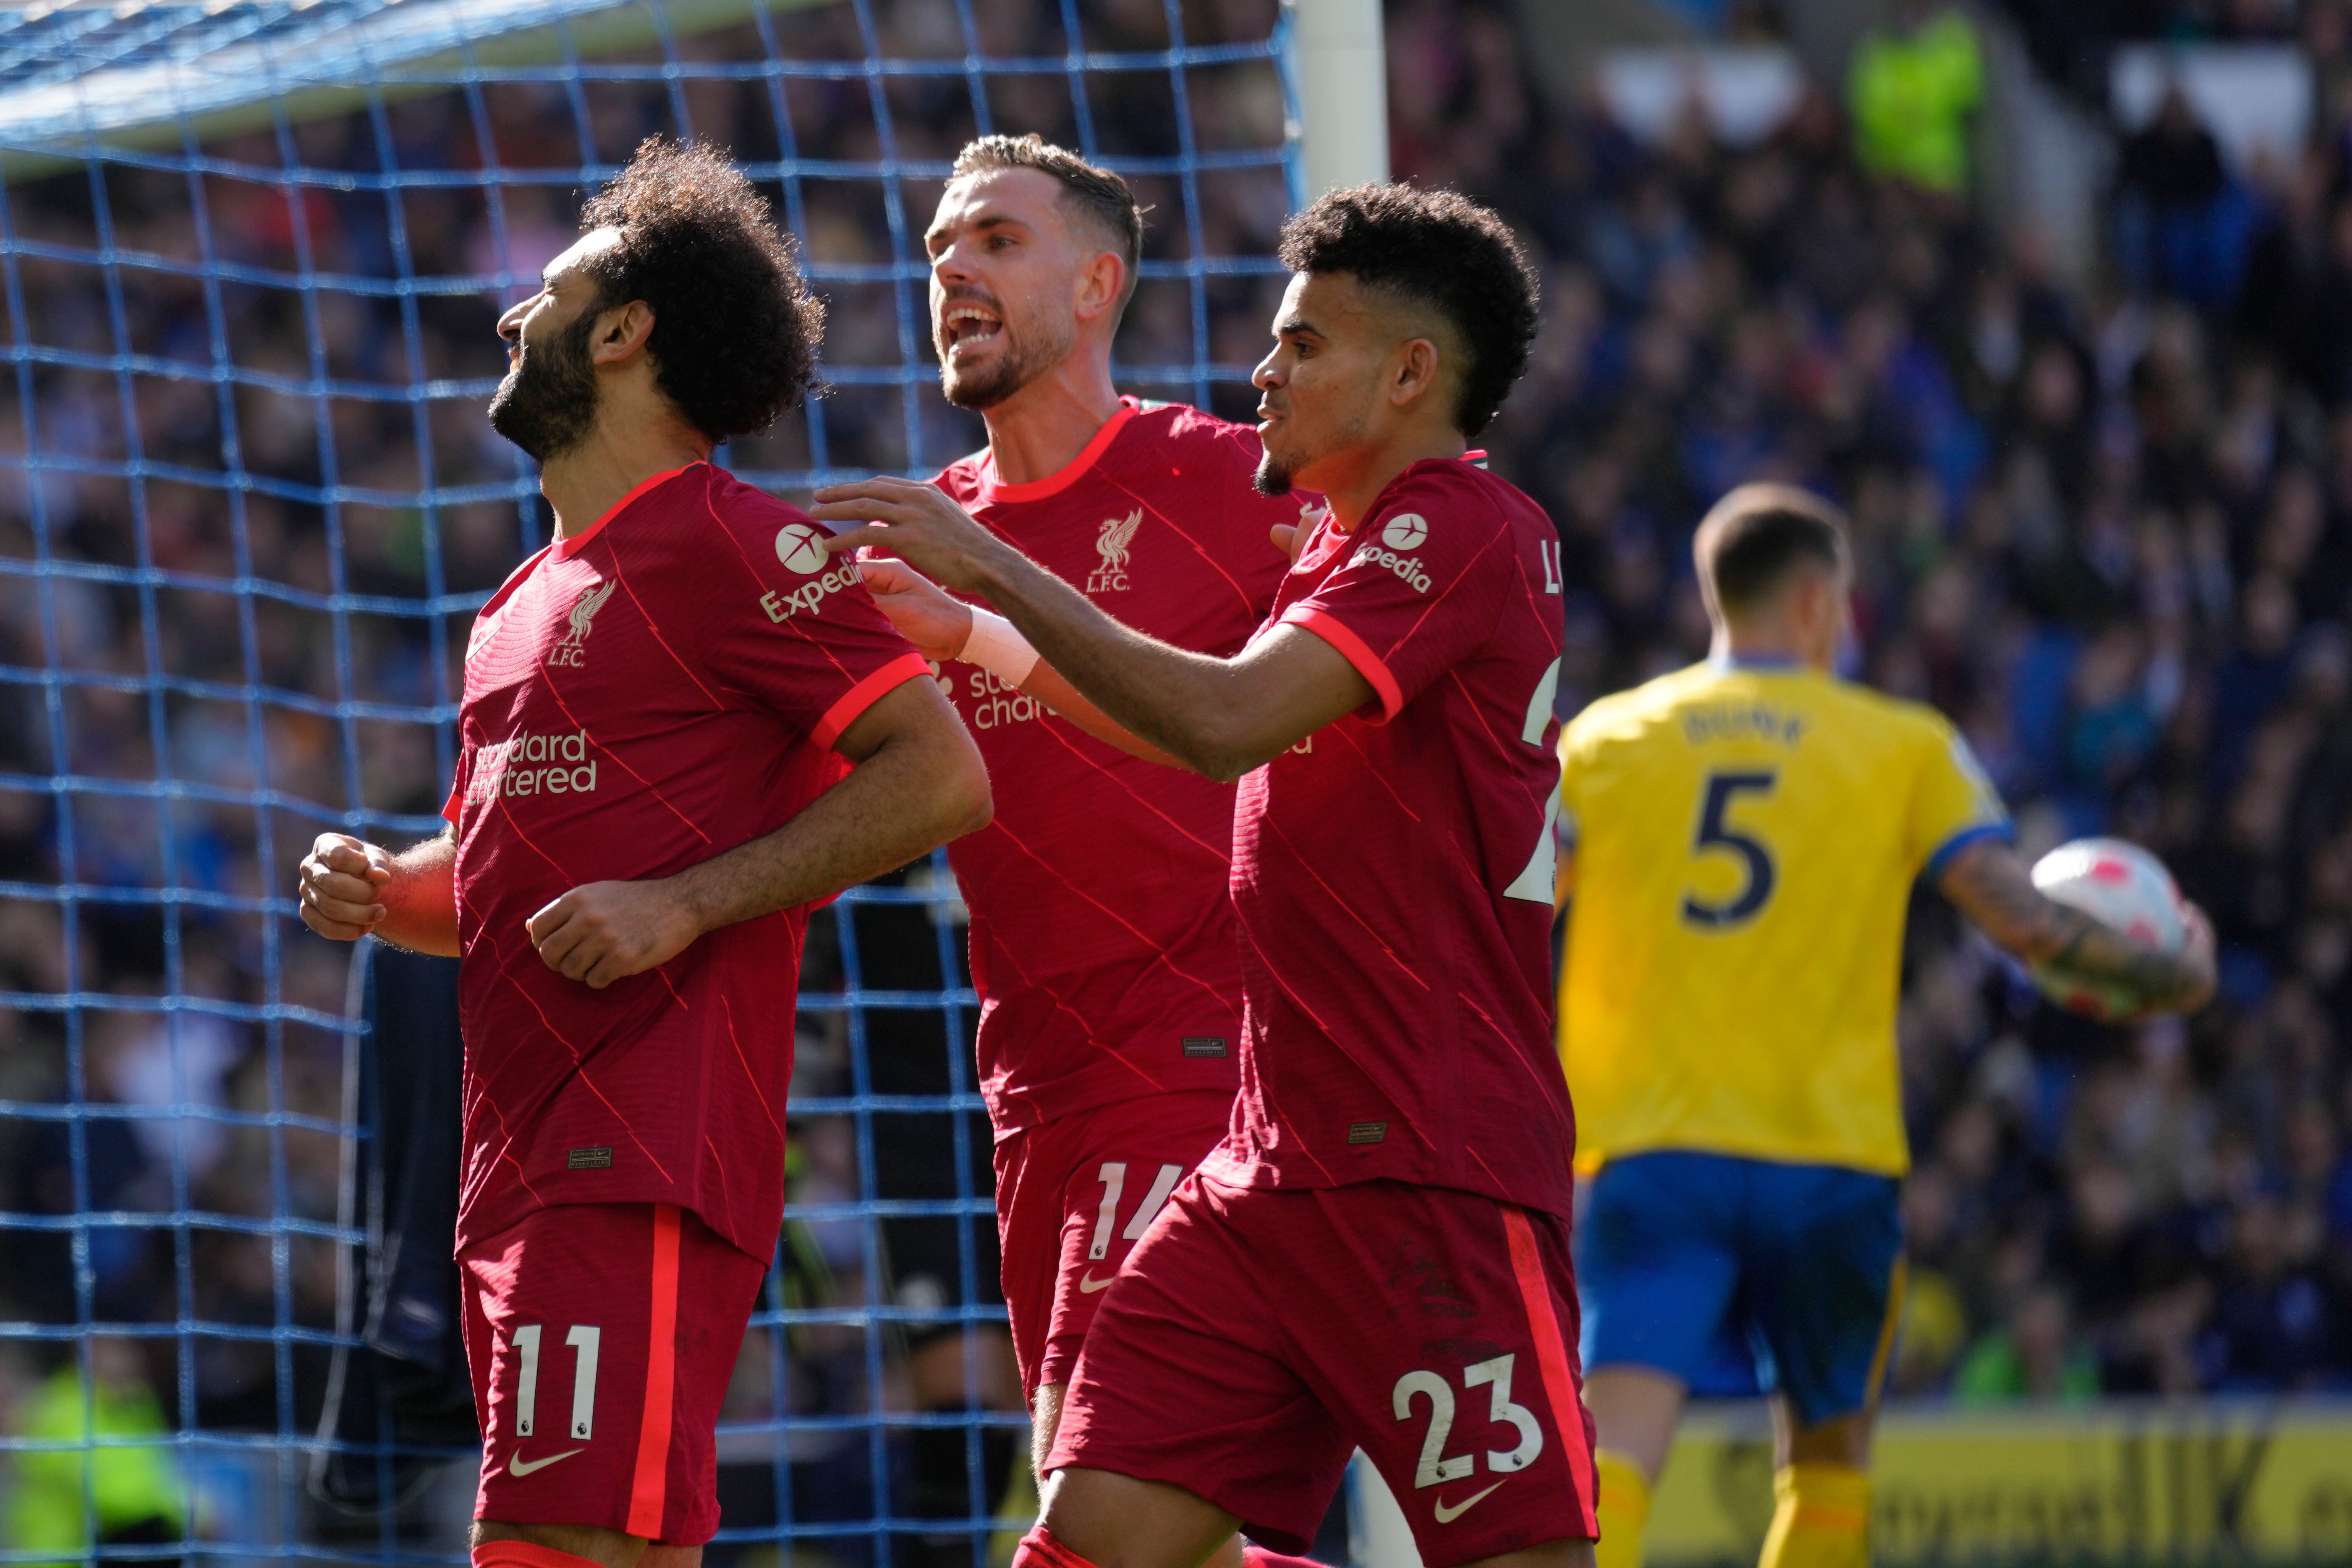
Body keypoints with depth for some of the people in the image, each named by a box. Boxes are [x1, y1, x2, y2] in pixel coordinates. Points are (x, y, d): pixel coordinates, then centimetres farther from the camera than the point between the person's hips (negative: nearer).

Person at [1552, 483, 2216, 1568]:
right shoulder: (1904, 748, 6)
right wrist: (2167, 974, 14)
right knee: (1829, 1456, 18)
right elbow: (2020, 918, -2)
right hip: (1829, 1154, 0)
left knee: (1618, 1438, -14)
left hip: (1647, 1150, 0)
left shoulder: (1604, 739, 8)